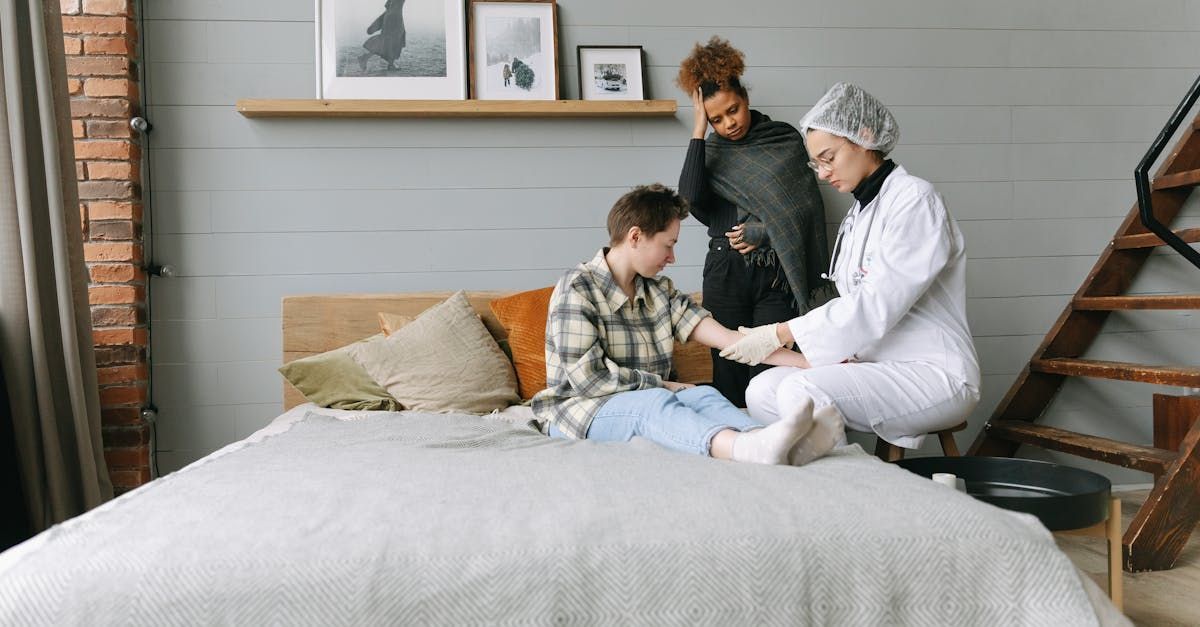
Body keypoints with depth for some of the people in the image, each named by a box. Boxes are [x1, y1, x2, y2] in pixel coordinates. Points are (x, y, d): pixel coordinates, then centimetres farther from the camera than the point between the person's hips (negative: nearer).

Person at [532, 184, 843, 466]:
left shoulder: (661, 291, 13)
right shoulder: (576, 289, -8)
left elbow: (726, 338, 2)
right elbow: (588, 377, -16)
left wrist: (808, 362, -7)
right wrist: (661, 385, -9)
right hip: (581, 409, -5)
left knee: (703, 394, -24)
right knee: (654, 402, -34)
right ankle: (744, 448, -62)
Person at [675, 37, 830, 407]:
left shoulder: (785, 139, 8)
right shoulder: (710, 151, 11)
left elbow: (804, 207, 6)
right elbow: (692, 199, -9)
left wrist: (762, 232, -5)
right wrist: (697, 131, -6)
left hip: (777, 273, -1)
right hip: (726, 272, 1)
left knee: (769, 373, -9)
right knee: (728, 371, -2)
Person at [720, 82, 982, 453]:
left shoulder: (914, 200, -11)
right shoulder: (859, 214, 15)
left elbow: (875, 306, -20)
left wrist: (779, 335, -17)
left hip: (935, 373, -8)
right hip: (879, 365, 8)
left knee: (803, 391, -30)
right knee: (762, 390, -9)